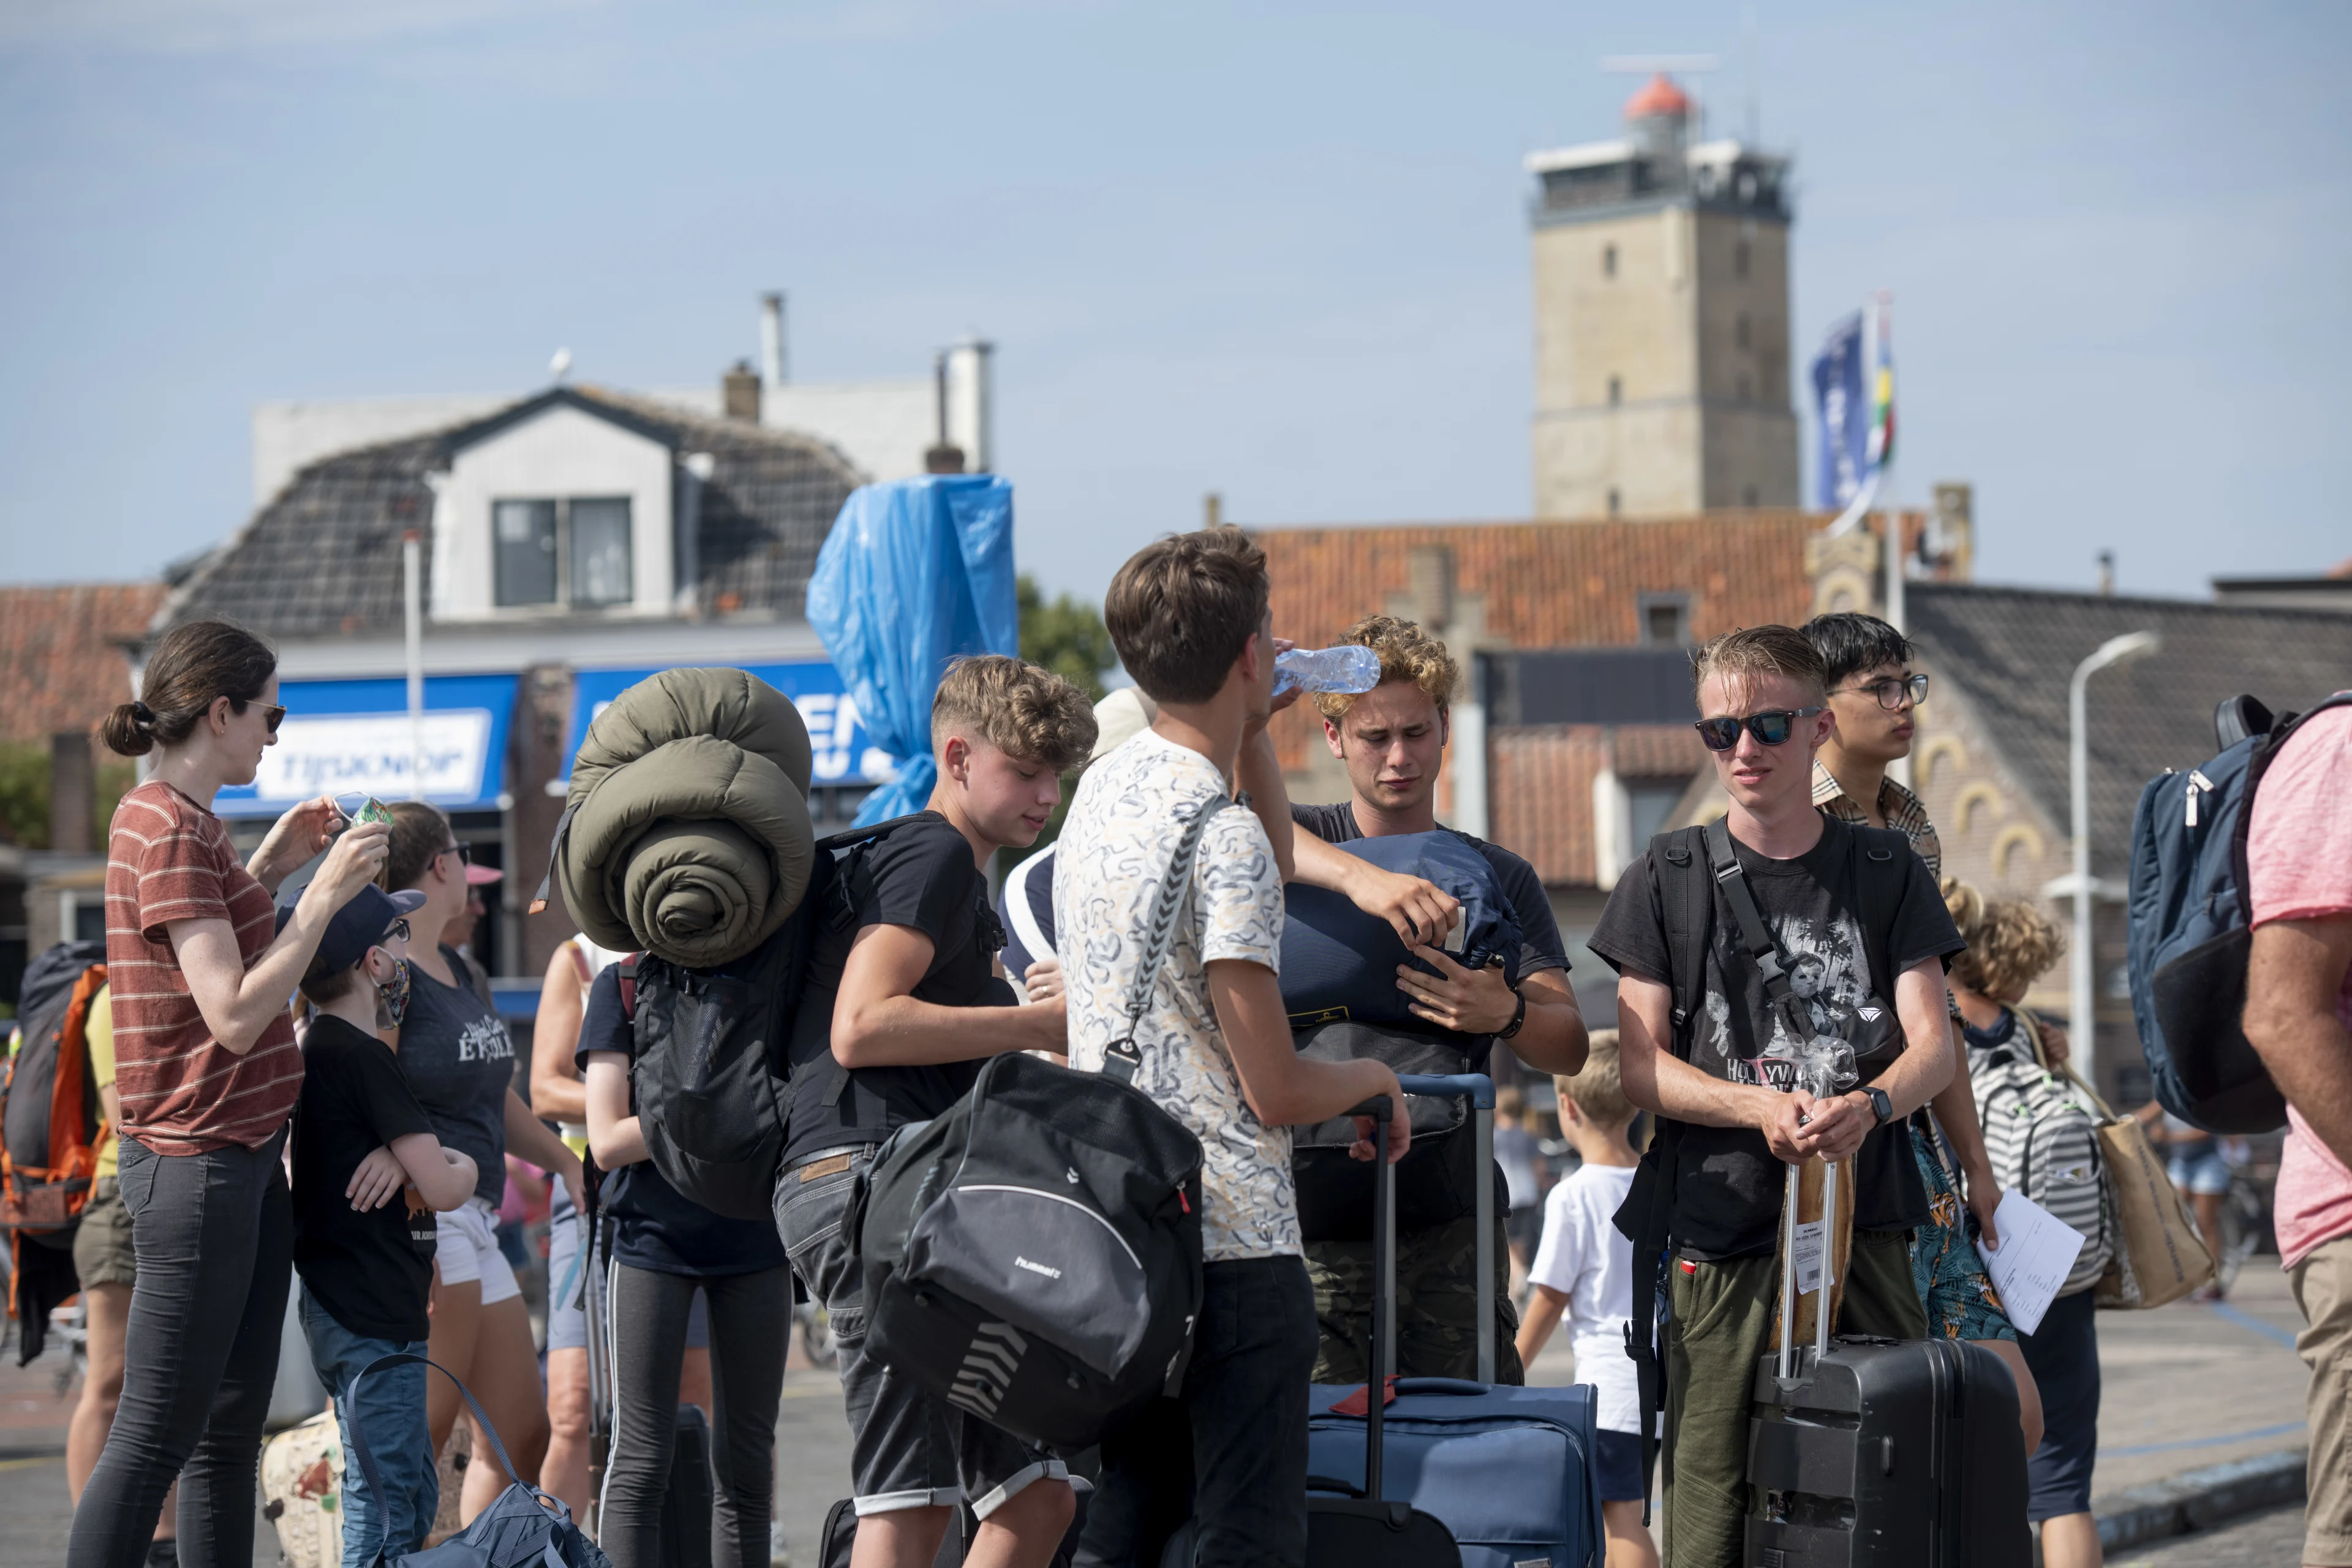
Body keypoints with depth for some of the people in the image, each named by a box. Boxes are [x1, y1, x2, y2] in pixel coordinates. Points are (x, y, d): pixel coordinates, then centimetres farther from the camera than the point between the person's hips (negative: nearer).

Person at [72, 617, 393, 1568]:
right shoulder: (167, 831, -16)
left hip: (245, 1157, 10)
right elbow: (235, 1016, -21)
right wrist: (325, 892, -15)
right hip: (196, 1161, -10)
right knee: (157, 1435, -7)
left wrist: (267, 867, 16)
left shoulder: (173, 820, 14)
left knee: (231, 1429, 11)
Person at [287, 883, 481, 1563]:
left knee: (414, 1496, 16)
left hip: (337, 1304, 10)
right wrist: (461, 1166, 4)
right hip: (374, 1314, -10)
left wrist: (403, 1157, -2)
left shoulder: (314, 1047, 12)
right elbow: (443, 1188, -18)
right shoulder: (362, 1057, -17)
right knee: (384, 1511, -8)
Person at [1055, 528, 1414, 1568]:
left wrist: (1252, 734, 22)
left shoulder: (1102, 790, 10)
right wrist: (1375, 1078, 5)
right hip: (1234, 1246, -9)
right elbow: (1276, 1092, -15)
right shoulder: (1221, 836, -17)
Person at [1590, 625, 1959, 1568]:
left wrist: (1869, 1105, -20)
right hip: (1722, 1244, -1)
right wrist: (1761, 1108, -16)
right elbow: (1640, 1066, 3)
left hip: (1868, 1236, 1)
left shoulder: (1885, 872, 10)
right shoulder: (1665, 882, 8)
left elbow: (1933, 1045, 3)